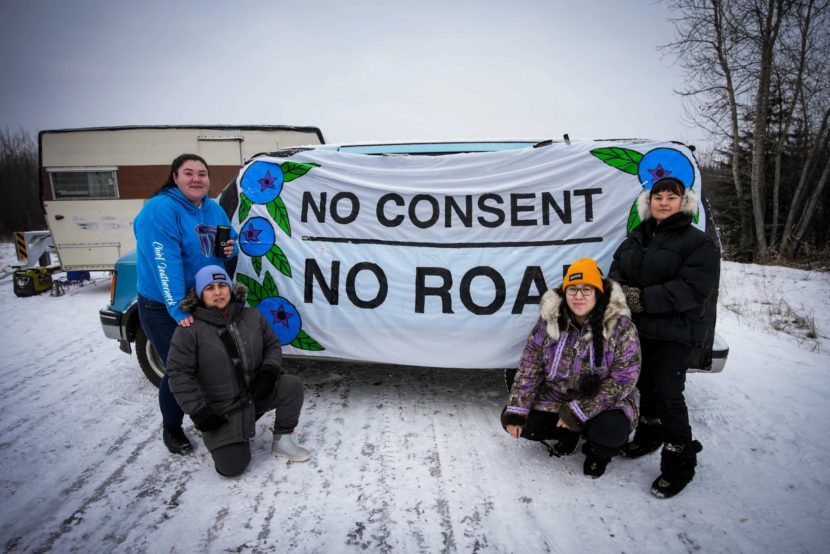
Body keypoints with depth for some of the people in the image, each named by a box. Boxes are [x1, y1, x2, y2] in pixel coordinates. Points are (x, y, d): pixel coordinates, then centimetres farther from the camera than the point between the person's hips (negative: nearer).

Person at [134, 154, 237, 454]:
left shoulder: (214, 209, 3)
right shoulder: (159, 210, -21)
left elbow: (231, 240, 17)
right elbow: (166, 265, -28)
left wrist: (230, 248, -8)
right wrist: (179, 310, -32)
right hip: (164, 308, -7)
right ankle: (171, 430, 24)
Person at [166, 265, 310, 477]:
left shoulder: (252, 316, 1)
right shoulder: (190, 329, -12)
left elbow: (272, 346, 9)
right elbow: (179, 373, -12)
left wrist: (268, 372, -11)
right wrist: (198, 411, -15)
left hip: (257, 392, 4)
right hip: (220, 409, -3)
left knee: (292, 385, -22)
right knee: (232, 466, -14)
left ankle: (282, 441, -2)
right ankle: (222, 438, 21)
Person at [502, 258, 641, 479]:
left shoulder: (621, 326, -19)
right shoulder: (549, 321, -11)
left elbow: (622, 380, -20)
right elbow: (528, 369, -7)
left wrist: (579, 412, -24)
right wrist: (515, 412, -15)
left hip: (604, 402, -3)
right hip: (556, 397, 3)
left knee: (610, 430, -34)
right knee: (518, 423, -12)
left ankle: (598, 451, 6)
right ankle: (568, 433, 16)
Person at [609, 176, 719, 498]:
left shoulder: (697, 242, -10)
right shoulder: (636, 237, 11)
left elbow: (694, 287, -20)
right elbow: (617, 269, 11)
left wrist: (643, 299, -25)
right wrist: (618, 291, -13)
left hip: (675, 333, -6)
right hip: (638, 328, 7)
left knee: (668, 395, -5)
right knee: (646, 386, 20)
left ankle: (678, 465, 11)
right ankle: (649, 436, 41)